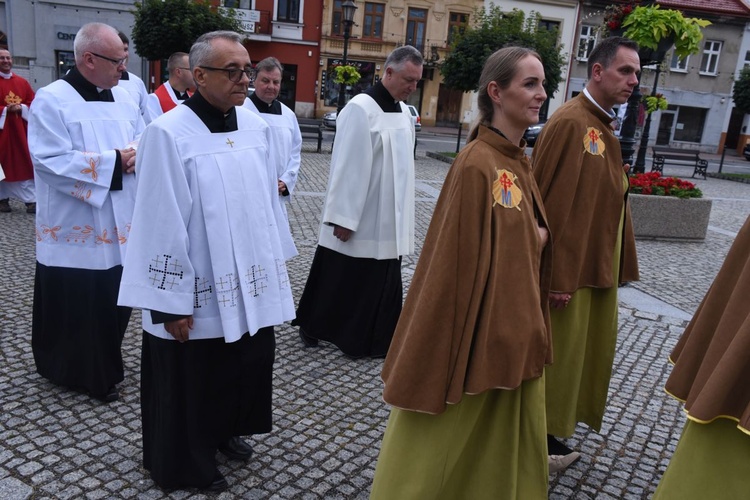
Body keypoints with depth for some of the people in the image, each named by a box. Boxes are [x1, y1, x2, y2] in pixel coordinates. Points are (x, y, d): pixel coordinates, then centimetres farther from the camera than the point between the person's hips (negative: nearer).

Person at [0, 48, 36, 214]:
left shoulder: (22, 82, 9)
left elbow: (33, 103, 9)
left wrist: (21, 108, -9)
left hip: (20, 131, 3)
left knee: (25, 165, -1)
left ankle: (31, 201, -1)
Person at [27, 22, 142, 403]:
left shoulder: (123, 99, 10)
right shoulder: (51, 100, -10)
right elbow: (52, 161, -19)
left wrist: (136, 156, -10)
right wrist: (113, 161, -18)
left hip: (119, 226, 6)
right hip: (75, 229, -6)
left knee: (113, 304, 13)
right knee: (73, 308, 5)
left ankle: (103, 369, 31)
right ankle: (74, 372, 25)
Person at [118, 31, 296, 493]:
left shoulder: (257, 127, 2)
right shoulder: (169, 134, -17)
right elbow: (163, 222, -16)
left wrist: (277, 264, 14)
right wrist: (171, 303, -14)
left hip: (251, 284, 6)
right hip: (197, 294, -6)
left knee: (249, 365, 21)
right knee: (191, 385, 12)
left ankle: (226, 432, 48)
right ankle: (187, 465, 37)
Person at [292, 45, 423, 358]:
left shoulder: (402, 110, 9)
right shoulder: (361, 109, -16)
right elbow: (348, 167, -19)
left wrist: (401, 215, 17)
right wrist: (344, 217, -18)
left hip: (389, 220, 8)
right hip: (361, 220, -8)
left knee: (381, 282, 13)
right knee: (340, 280, 6)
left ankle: (375, 339, 26)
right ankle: (311, 324, 25)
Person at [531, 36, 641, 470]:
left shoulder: (603, 124, 12)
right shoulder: (572, 123, -18)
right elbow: (555, 204, -23)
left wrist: (618, 264, 16)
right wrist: (560, 276, -23)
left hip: (596, 264, 10)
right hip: (570, 267, -10)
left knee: (582, 348, 18)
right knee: (557, 350, 3)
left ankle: (553, 430, 34)